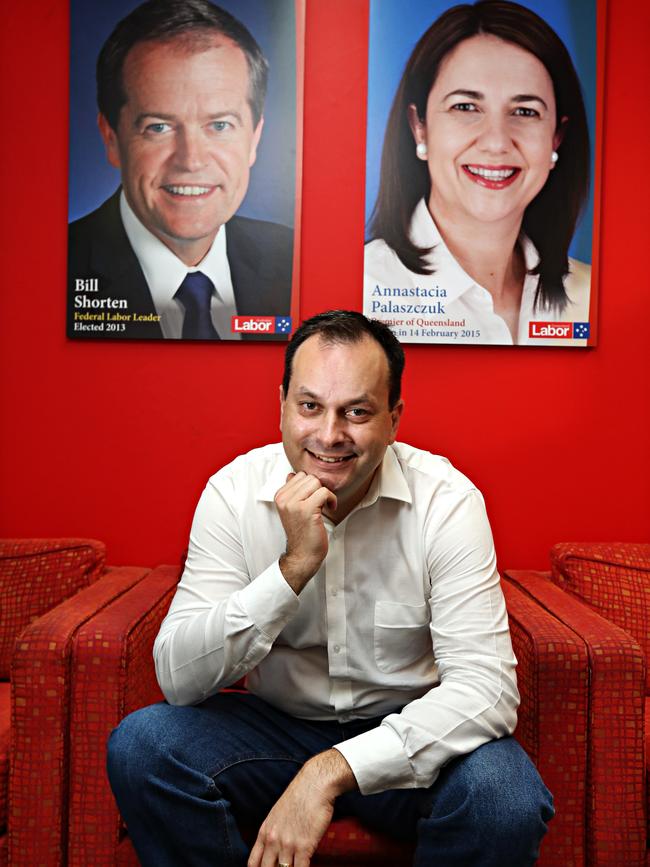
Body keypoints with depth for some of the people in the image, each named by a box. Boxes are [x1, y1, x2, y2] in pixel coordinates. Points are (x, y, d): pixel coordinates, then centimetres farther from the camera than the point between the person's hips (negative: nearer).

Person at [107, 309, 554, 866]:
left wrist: (331, 771, -31)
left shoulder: (448, 500, -16)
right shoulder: (234, 491, -12)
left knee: (508, 797, -29)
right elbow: (179, 679, -17)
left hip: (401, 734, 0)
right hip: (276, 724, 1)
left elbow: (487, 685, -21)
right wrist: (295, 565, -30)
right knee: (142, 744, -23)